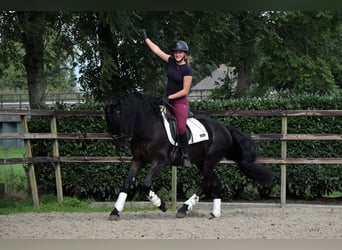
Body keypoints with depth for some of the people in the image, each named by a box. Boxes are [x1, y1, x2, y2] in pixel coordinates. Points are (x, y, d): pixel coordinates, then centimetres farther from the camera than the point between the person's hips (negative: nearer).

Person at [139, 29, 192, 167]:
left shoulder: (187, 70, -12)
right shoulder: (171, 61, 5)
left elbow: (185, 91, -14)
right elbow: (157, 50, 15)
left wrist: (169, 97, -15)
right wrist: (145, 38, 20)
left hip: (180, 101, -7)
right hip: (168, 100, 7)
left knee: (181, 127, -25)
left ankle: (185, 155, -14)